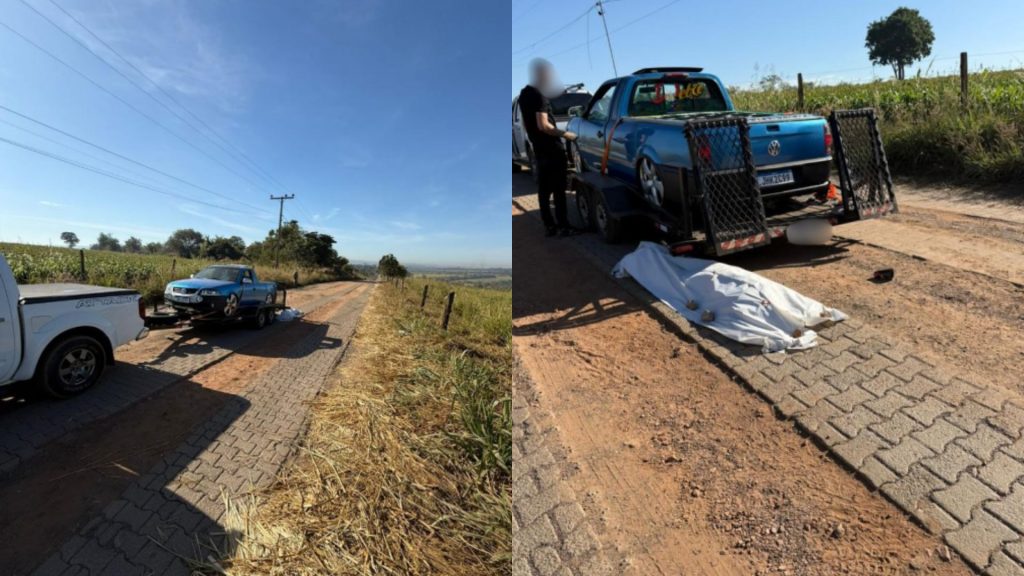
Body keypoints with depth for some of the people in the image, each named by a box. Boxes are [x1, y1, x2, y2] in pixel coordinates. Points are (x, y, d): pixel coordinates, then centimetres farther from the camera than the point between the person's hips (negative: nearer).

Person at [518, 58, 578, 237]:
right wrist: (565, 134, -13)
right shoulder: (539, 95, -15)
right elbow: (543, 125, -22)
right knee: (558, 189, -5)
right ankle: (564, 226, -2)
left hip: (539, 148, 9)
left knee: (543, 189, 8)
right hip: (551, 149, -9)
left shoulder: (524, 94, 13)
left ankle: (550, 225, 13)